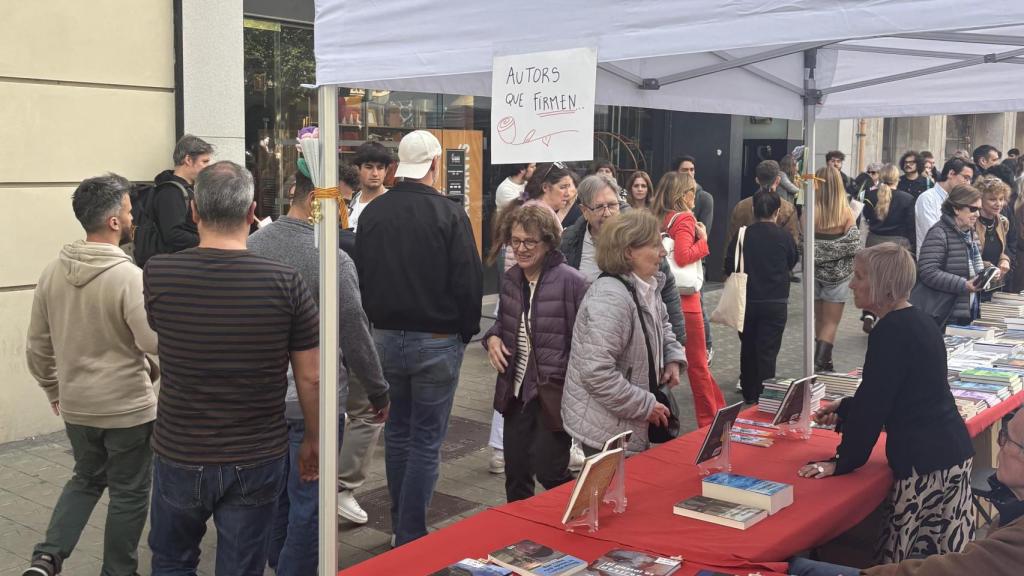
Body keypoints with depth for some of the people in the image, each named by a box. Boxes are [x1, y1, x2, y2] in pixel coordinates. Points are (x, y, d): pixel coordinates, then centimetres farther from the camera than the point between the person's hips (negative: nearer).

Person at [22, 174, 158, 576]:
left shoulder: (52, 273, -2)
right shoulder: (129, 276, -22)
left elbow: (37, 345, 6)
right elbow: (154, 342, -25)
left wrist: (52, 389, 19)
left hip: (75, 405, 6)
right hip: (128, 407, -6)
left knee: (86, 479, 26)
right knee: (129, 492, 12)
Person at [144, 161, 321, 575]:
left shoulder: (157, 274, -12)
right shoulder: (286, 283, -16)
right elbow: (310, 377, -8)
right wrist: (313, 440, 7)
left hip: (179, 456, 1)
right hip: (257, 460, -1)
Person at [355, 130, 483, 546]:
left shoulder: (371, 213, 2)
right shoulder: (449, 214, -13)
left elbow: (360, 278, 9)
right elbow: (470, 283, -13)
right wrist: (466, 332, 2)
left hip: (385, 337, 5)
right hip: (436, 340, -5)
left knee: (397, 432, 18)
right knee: (426, 440, 3)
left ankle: (400, 525, 29)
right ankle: (411, 538, 6)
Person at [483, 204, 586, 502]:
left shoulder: (570, 281, -16)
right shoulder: (511, 279, 6)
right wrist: (493, 337, 2)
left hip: (555, 394, -6)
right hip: (516, 391, 7)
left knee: (549, 471, -3)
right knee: (515, 473, 14)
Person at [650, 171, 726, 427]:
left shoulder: (658, 218, 6)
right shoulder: (684, 218, -13)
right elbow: (683, 256, -26)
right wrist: (703, 240, -12)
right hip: (684, 300, -7)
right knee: (697, 364, 3)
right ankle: (710, 420, 12)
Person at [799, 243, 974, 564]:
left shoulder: (891, 331, -17)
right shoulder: (917, 321, 12)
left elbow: (874, 402, -17)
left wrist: (842, 462, -9)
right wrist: (844, 410, 28)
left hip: (925, 461, -10)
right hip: (950, 450, 10)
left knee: (905, 562, -4)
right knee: (946, 559, 14)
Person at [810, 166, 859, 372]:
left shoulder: (811, 211, -12)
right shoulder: (846, 212, -11)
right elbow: (853, 245, -10)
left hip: (815, 272, 1)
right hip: (838, 275, -1)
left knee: (819, 320, 18)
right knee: (831, 323, 7)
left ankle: (823, 361, 26)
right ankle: (820, 362, -7)